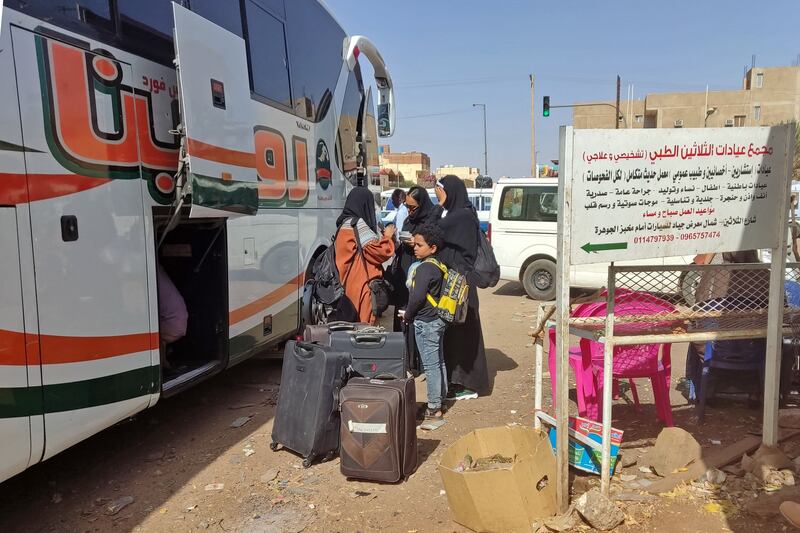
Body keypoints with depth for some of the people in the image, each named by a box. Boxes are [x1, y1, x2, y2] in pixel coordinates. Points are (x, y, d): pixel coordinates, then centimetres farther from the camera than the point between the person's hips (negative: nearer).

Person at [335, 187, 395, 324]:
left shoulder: (346, 223, 15)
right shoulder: (358, 224, -13)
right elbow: (380, 251, -16)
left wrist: (381, 237, 15)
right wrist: (387, 236, 0)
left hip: (349, 285, 10)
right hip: (361, 287, -10)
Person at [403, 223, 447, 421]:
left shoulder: (425, 267, -19)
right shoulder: (437, 265, 10)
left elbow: (418, 296, -22)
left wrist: (407, 315, -7)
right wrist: (411, 313, 16)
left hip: (425, 323, -10)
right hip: (437, 320, 10)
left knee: (431, 365, -4)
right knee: (439, 362, 16)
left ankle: (433, 408, 3)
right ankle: (439, 400, 28)